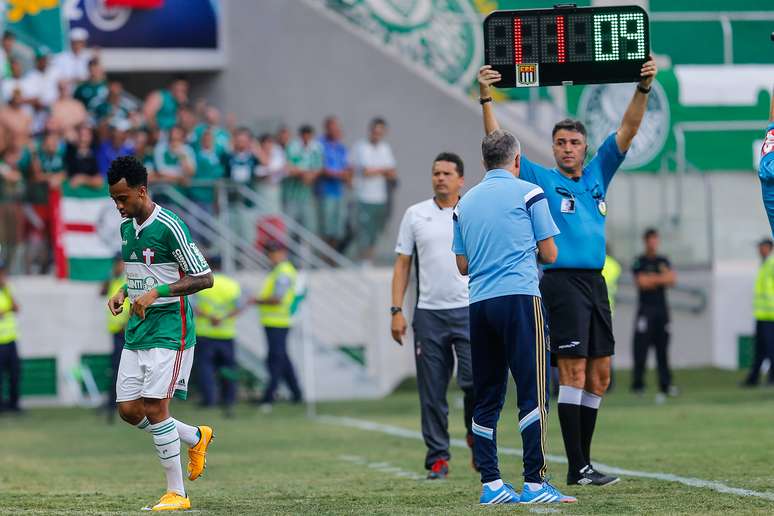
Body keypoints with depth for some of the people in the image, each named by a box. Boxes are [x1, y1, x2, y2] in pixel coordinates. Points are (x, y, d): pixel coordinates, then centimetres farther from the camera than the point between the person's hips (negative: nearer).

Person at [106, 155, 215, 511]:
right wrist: (123, 293, 6)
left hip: (169, 331, -8)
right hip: (136, 333, 8)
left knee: (154, 408, -12)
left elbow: (204, 278, -15)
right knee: (129, 410, 5)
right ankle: (196, 438, 27)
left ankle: (177, 493, -2)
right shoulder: (126, 228, 10)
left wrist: (156, 292, -21)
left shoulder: (169, 228, -15)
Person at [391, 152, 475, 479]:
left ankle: (476, 436, 13)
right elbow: (402, 265, 9)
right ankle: (438, 458, 7)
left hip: (469, 311, -1)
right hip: (428, 314, 1)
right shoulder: (415, 215, 7)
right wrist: (397, 310, 0)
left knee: (475, 380, -13)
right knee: (432, 392, 1)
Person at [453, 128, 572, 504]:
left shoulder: (465, 203, 16)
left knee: (486, 398, 9)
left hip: (479, 303, 5)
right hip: (519, 297, -5)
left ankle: (490, 484, 7)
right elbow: (549, 254, 3)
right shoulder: (528, 193, 2)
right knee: (533, 392, -7)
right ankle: (534, 483, -14)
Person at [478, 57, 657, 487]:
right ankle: (577, 468, -11)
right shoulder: (542, 180, 4)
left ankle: (584, 461, 15)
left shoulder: (597, 176, 16)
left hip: (595, 282, 6)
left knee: (599, 377, 7)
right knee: (574, 373, -10)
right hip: (562, 282, -6)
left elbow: (629, 130, 12)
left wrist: (644, 89, 0)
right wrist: (486, 98, -12)